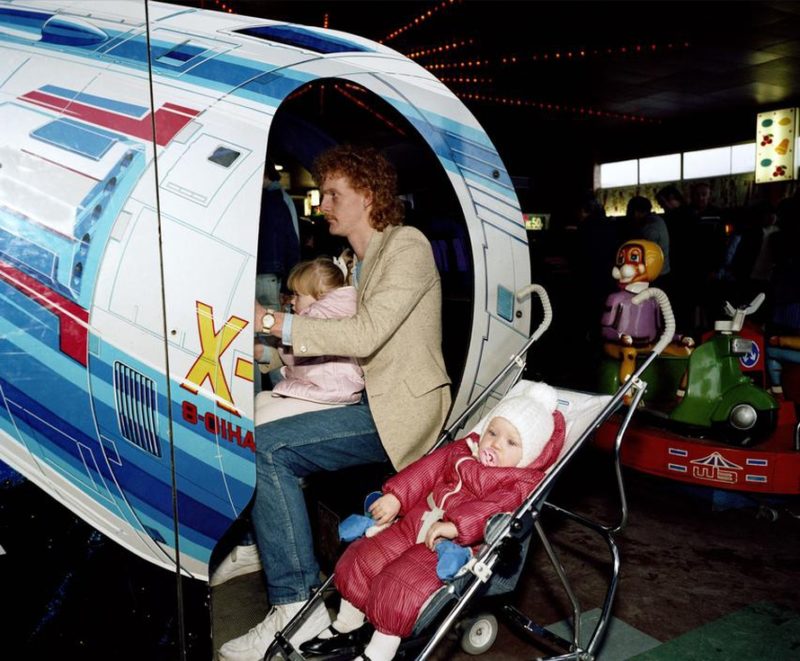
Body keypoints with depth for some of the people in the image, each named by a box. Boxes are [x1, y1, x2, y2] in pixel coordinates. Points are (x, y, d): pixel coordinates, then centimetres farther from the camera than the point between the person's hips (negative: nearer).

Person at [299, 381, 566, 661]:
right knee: (361, 559, 6)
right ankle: (344, 627, 27)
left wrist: (455, 526, -39)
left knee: (398, 586, -22)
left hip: (456, 544, -7)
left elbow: (497, 507, -26)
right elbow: (428, 468, 10)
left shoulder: (523, 483, -10)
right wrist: (395, 496, 0)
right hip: (418, 521, 7)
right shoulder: (463, 451, 10)